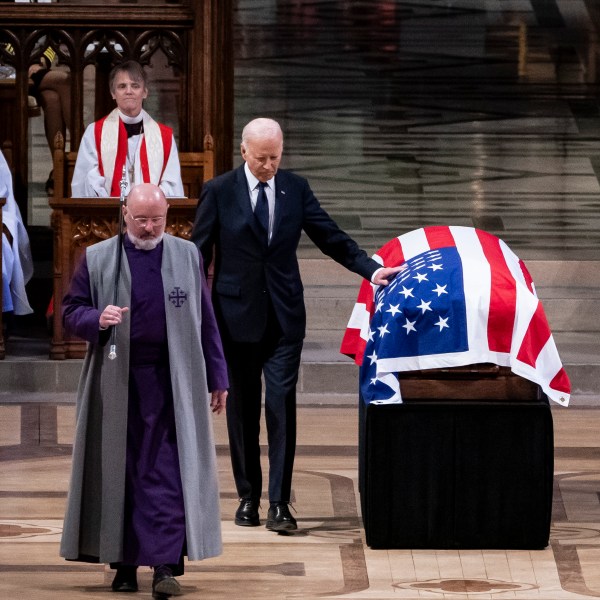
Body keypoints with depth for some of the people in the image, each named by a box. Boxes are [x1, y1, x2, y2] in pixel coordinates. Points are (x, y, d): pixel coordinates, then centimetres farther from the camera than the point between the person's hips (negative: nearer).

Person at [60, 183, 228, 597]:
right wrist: (97, 320, -15)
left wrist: (217, 377, 10)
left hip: (172, 382, -1)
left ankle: (165, 565, -13)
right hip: (116, 382, 1)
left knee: (166, 473, -9)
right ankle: (125, 564, 11)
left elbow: (206, 321, 11)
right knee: (120, 473, 4)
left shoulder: (187, 256, 9)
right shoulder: (97, 259, 6)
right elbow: (71, 311, 7)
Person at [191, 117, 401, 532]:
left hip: (284, 317, 1)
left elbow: (331, 237, 5)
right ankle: (248, 497, 17)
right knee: (242, 409, 6)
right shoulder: (219, 192, -1)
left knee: (281, 405, -8)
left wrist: (371, 269, -9)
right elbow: (198, 254, 1)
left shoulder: (296, 189, 4)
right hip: (236, 315, 0)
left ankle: (279, 503, -8)